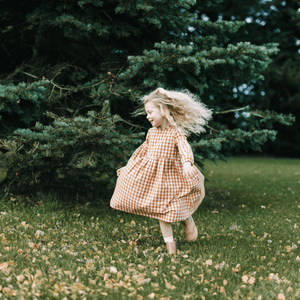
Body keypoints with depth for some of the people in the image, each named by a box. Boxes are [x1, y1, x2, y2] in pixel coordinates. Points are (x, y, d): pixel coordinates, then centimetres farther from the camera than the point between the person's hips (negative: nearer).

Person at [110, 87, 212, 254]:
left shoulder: (176, 132, -11)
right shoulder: (151, 132, 7)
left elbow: (184, 148, -27)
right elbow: (142, 151, 19)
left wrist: (187, 163, -46)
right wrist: (130, 167, 23)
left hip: (171, 175, -5)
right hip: (152, 175, 5)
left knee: (176, 209, -2)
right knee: (161, 210, 6)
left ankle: (188, 221, 34)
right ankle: (170, 243, 17)